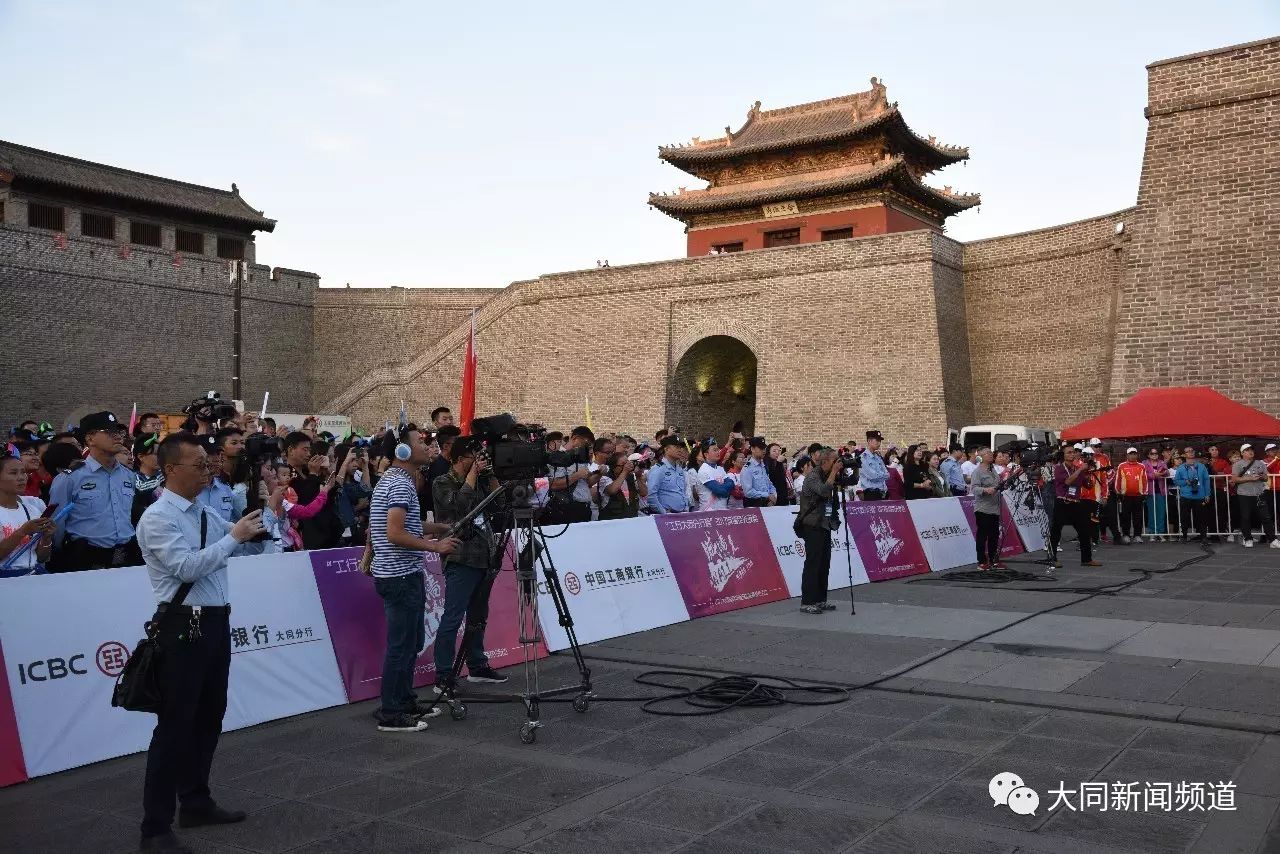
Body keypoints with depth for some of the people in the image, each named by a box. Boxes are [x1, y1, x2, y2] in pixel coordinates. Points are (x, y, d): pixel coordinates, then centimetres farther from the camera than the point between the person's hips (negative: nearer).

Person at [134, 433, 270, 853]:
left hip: (216, 623, 8)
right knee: (175, 725, -3)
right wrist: (233, 536, -19)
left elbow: (255, 546, 17)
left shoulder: (206, 514, 12)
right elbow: (187, 567, -23)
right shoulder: (158, 518, -12)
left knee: (209, 718, 17)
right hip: (183, 627, -8)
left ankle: (196, 802, 33)